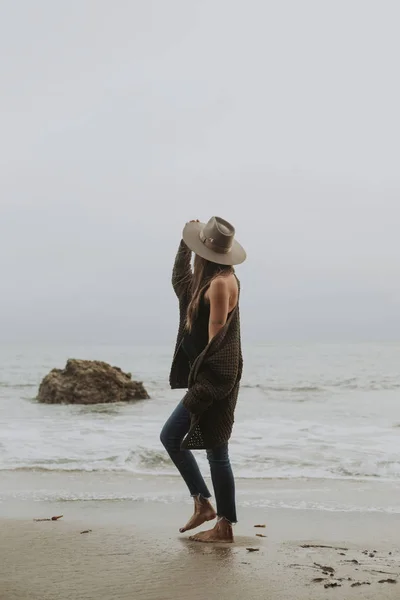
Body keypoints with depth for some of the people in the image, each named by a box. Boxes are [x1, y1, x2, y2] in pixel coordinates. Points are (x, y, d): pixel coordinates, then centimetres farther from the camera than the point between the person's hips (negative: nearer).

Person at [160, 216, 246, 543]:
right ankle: (203, 503, 19)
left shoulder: (221, 282, -15)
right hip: (204, 379, 10)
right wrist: (184, 243, 24)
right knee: (171, 437, 14)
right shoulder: (208, 282, 13)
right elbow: (180, 282, 31)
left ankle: (225, 526, 7)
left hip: (216, 378, -10)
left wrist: (204, 377, -16)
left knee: (216, 451, -2)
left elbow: (216, 332, -17)